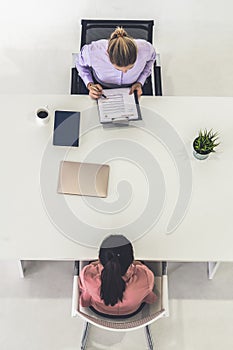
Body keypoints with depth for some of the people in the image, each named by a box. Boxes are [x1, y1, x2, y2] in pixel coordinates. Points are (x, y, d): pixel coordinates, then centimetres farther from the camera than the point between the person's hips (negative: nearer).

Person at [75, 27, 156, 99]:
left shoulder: (145, 48, -32)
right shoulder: (93, 51, -35)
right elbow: (80, 63, -8)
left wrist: (140, 82, -13)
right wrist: (89, 85, -23)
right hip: (101, 91, 0)